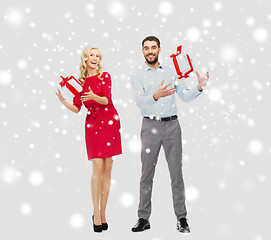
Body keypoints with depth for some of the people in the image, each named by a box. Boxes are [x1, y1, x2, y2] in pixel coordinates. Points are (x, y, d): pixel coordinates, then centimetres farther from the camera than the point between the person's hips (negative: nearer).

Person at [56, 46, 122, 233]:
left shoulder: (105, 76, 5)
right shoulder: (80, 82, 9)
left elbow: (106, 100, -9)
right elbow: (76, 108, 5)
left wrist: (94, 97, -28)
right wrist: (63, 101, -13)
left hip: (110, 122, 0)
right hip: (93, 124, 0)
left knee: (107, 169, 2)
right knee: (98, 168, -9)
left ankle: (102, 213, 11)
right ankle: (96, 214, 0)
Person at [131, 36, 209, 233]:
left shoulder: (171, 72, 14)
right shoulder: (138, 76, 6)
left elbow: (186, 96, 10)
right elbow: (139, 101, -11)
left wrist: (199, 87, -10)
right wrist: (156, 96, -31)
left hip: (172, 125, 2)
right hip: (150, 126, -1)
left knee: (176, 172, 2)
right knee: (147, 174, 3)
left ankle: (182, 218, 8)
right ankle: (143, 218, 11)